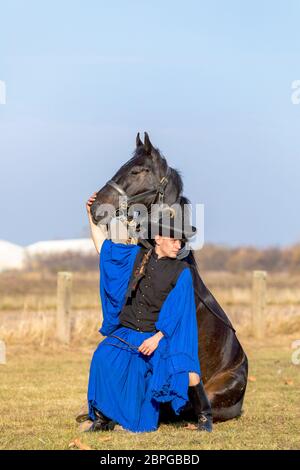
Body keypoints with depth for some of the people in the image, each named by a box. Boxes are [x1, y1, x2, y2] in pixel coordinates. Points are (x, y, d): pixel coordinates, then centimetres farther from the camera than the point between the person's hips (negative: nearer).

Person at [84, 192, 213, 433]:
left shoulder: (182, 271, -4)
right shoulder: (137, 255, 7)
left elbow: (175, 311, -10)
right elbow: (104, 246, 20)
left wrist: (157, 338, -19)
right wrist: (91, 215, 15)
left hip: (160, 337, -3)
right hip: (126, 333, 3)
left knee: (187, 374, -24)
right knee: (103, 359, -22)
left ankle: (204, 416, 2)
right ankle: (104, 418, -7)